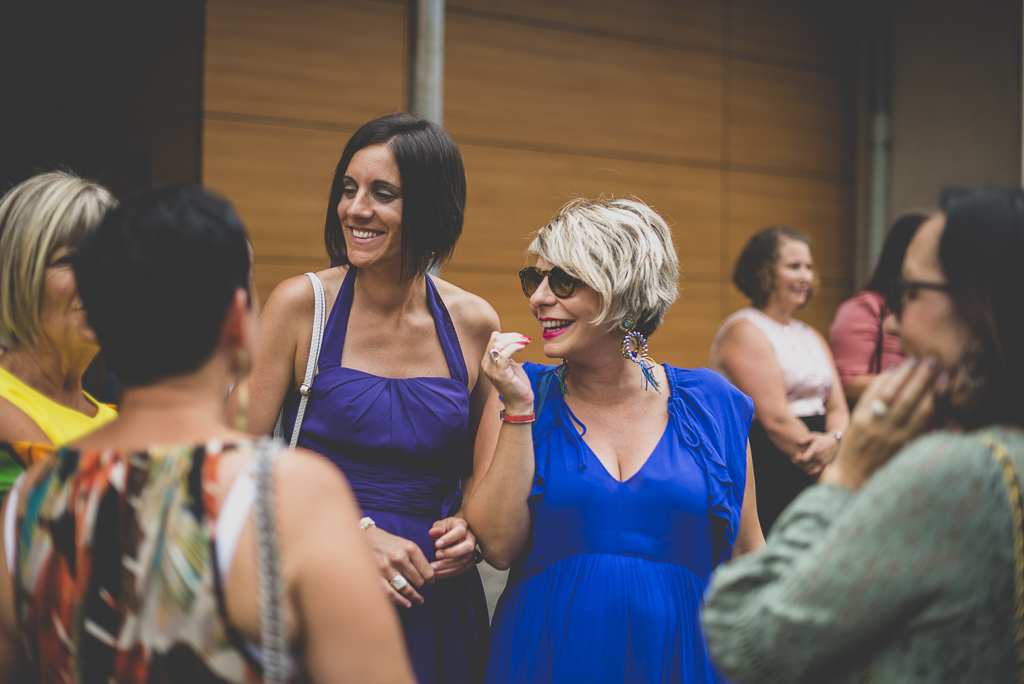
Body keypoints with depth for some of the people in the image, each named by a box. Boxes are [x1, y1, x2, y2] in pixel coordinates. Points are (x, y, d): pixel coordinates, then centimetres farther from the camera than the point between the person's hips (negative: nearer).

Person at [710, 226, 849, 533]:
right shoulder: (745, 331, -7)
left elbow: (838, 407, 15)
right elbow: (775, 419, -13)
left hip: (816, 481, 7)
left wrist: (834, 440, -10)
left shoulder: (812, 336, 21)